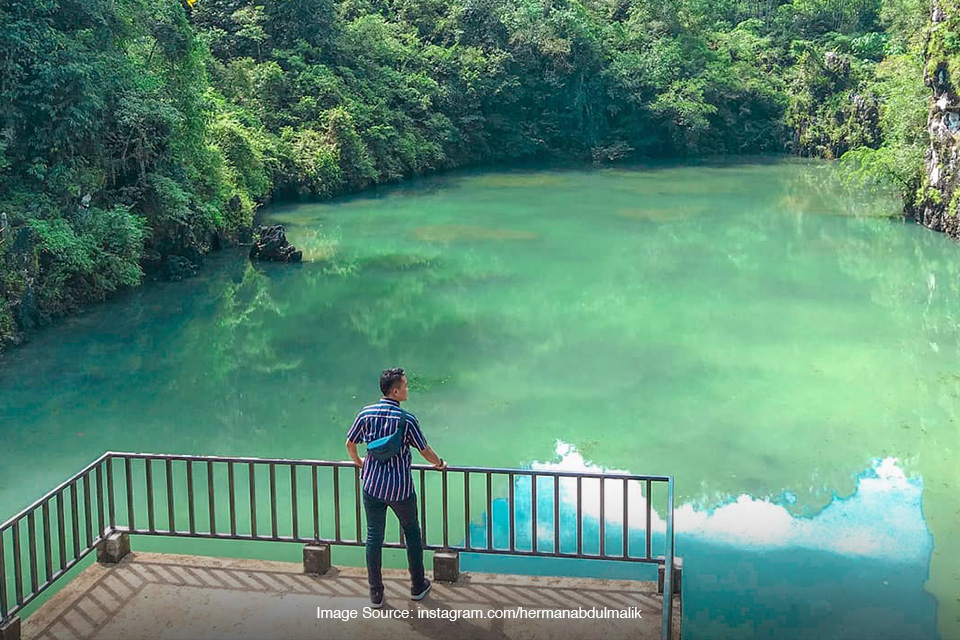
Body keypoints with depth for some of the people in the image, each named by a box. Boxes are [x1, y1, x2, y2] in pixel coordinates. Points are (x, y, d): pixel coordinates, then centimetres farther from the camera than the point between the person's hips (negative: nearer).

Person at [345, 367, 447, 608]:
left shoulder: (366, 413, -5)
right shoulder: (407, 419, -15)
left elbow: (350, 443, 6)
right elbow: (424, 450, -5)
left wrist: (357, 461, 27)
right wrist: (439, 463, 16)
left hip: (372, 485, 3)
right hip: (400, 488, -2)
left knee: (374, 537, 12)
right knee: (411, 532, 18)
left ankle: (376, 593, 17)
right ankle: (418, 586, 27)